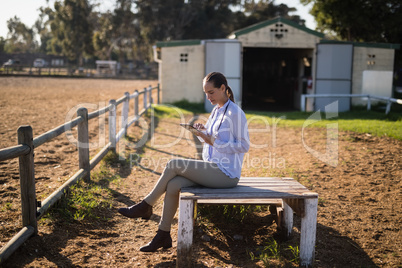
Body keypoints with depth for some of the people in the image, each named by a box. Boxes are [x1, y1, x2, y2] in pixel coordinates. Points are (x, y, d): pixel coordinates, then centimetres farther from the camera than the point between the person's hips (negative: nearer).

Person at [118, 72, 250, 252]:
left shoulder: (235, 113, -12)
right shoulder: (217, 110, 14)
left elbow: (244, 146, -15)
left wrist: (212, 141, -20)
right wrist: (203, 131, -1)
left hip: (226, 174, -8)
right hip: (213, 169, 8)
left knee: (173, 165, -18)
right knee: (173, 185, -15)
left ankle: (145, 206, -1)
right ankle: (163, 235, -6)